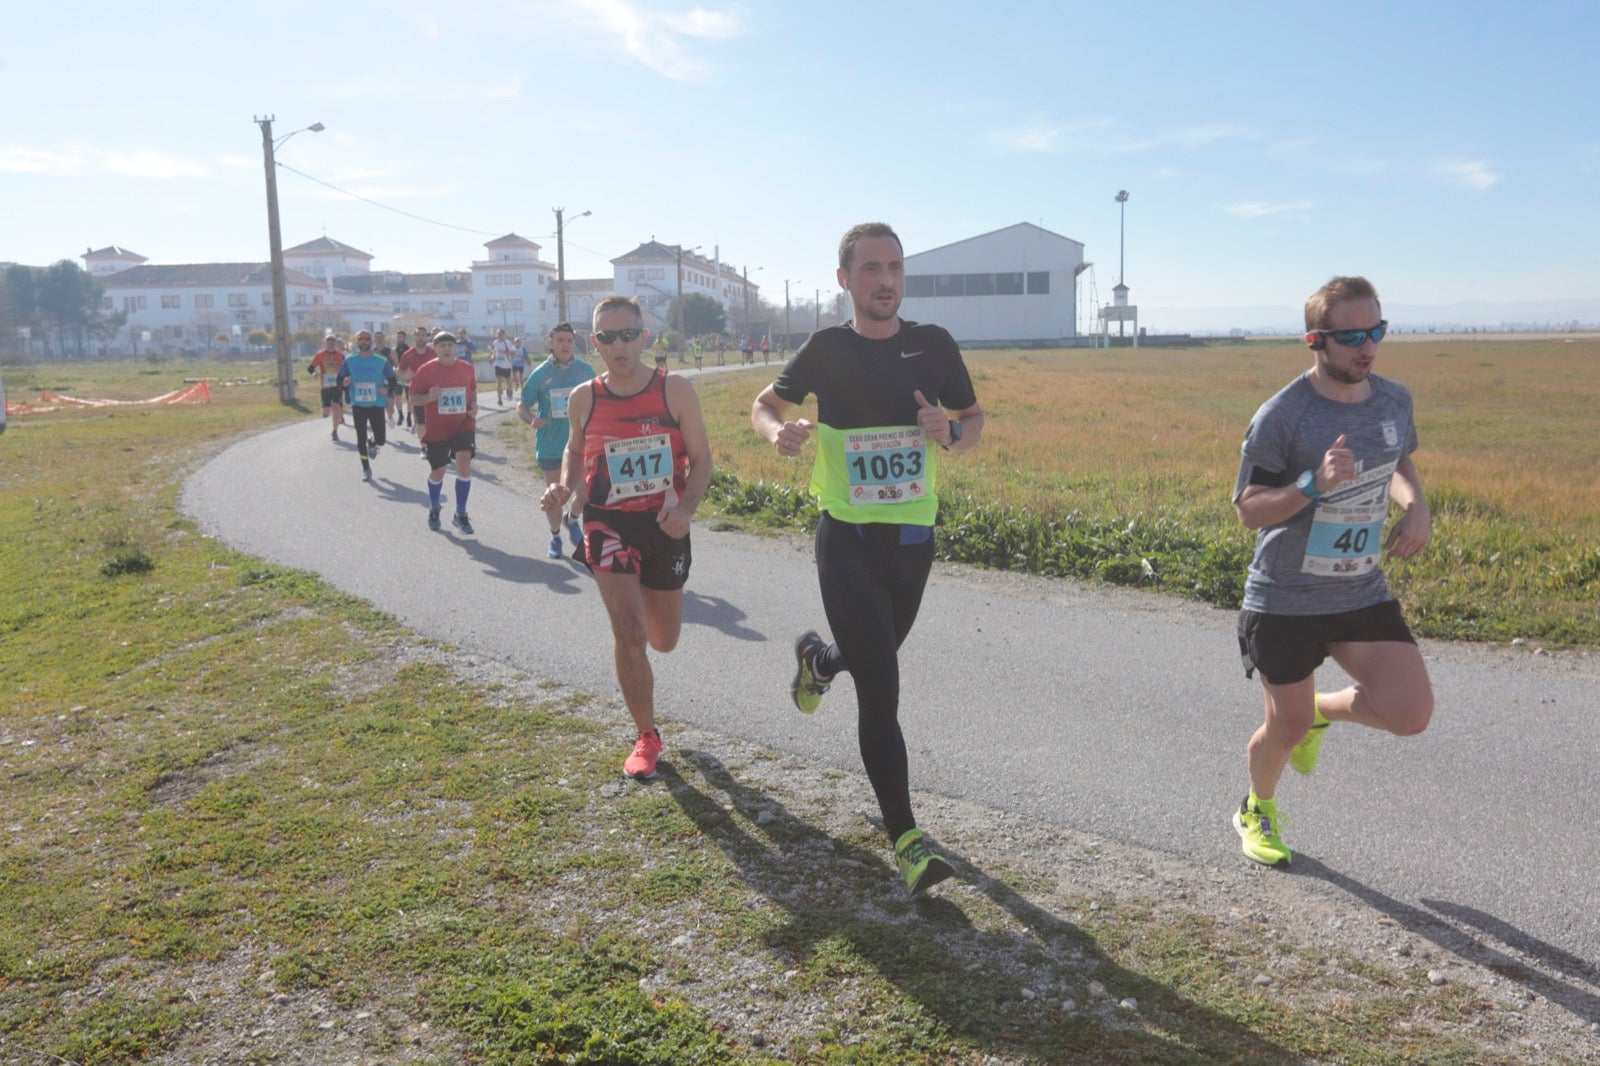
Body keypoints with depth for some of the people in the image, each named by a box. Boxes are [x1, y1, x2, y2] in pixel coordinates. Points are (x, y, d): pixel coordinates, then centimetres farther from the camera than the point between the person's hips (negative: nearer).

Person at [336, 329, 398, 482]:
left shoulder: (381, 360, -6)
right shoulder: (350, 360, -1)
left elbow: (393, 380, 1)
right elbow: (340, 380, 7)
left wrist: (387, 389, -20)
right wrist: (344, 383, -17)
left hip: (377, 404, -1)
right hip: (358, 405, 1)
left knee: (380, 440, -3)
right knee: (361, 438, 4)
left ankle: (373, 443, 35)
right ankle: (366, 469, 20)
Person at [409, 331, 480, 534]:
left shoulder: (467, 368, 2)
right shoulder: (425, 370, -6)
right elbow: (414, 398, -1)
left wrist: (474, 406, -1)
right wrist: (429, 397, -22)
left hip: (463, 424, 1)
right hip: (436, 429, -1)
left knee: (464, 463, -17)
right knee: (437, 471, 12)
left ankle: (460, 514, -3)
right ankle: (434, 510, 39)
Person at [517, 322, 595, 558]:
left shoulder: (585, 370, -1)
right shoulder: (540, 373, -5)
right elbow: (522, 407, 0)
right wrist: (531, 419, -20)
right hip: (550, 444, -1)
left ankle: (572, 520, 30)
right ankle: (555, 537, 30)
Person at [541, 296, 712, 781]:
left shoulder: (675, 389, -9)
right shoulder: (583, 399, -3)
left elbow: (701, 459, -4)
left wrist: (684, 507, -21)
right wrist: (564, 487, -5)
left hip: (665, 524, 1)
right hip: (608, 524, 0)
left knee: (663, 641, 14)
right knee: (629, 635, -13)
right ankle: (647, 737, 8)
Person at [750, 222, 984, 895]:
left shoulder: (933, 346, -1)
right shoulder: (827, 350, -4)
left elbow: (974, 421, 10)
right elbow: (765, 404, 9)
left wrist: (950, 432, -14)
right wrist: (777, 431, -16)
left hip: (913, 541, 3)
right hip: (848, 543, -3)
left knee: (873, 659, 23)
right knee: (881, 689, -9)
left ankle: (816, 657, 59)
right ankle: (906, 841, 0)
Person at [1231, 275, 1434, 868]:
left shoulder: (1394, 401, 1)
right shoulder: (1282, 416, -17)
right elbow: (1247, 509, -14)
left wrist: (1416, 506, -2)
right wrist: (1314, 485, -30)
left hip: (1364, 595, 5)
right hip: (1285, 601, -4)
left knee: (1410, 714, -10)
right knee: (1287, 728, 7)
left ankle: (1323, 710, 24)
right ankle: (1257, 812, 39)